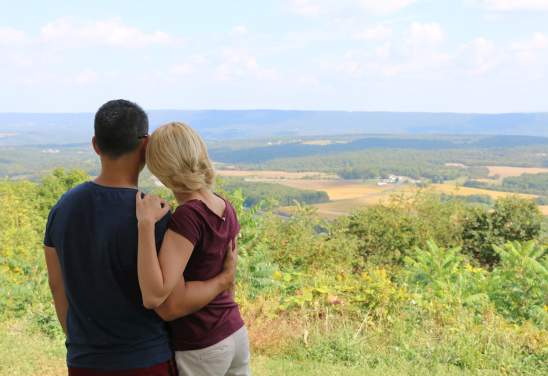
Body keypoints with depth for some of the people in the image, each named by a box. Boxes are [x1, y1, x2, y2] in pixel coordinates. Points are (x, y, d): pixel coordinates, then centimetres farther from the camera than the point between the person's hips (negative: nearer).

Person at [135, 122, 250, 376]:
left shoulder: (187, 216, -24)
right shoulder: (226, 210, 1)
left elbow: (153, 296, -31)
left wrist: (146, 222, -31)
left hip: (197, 351, -8)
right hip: (235, 336, 8)